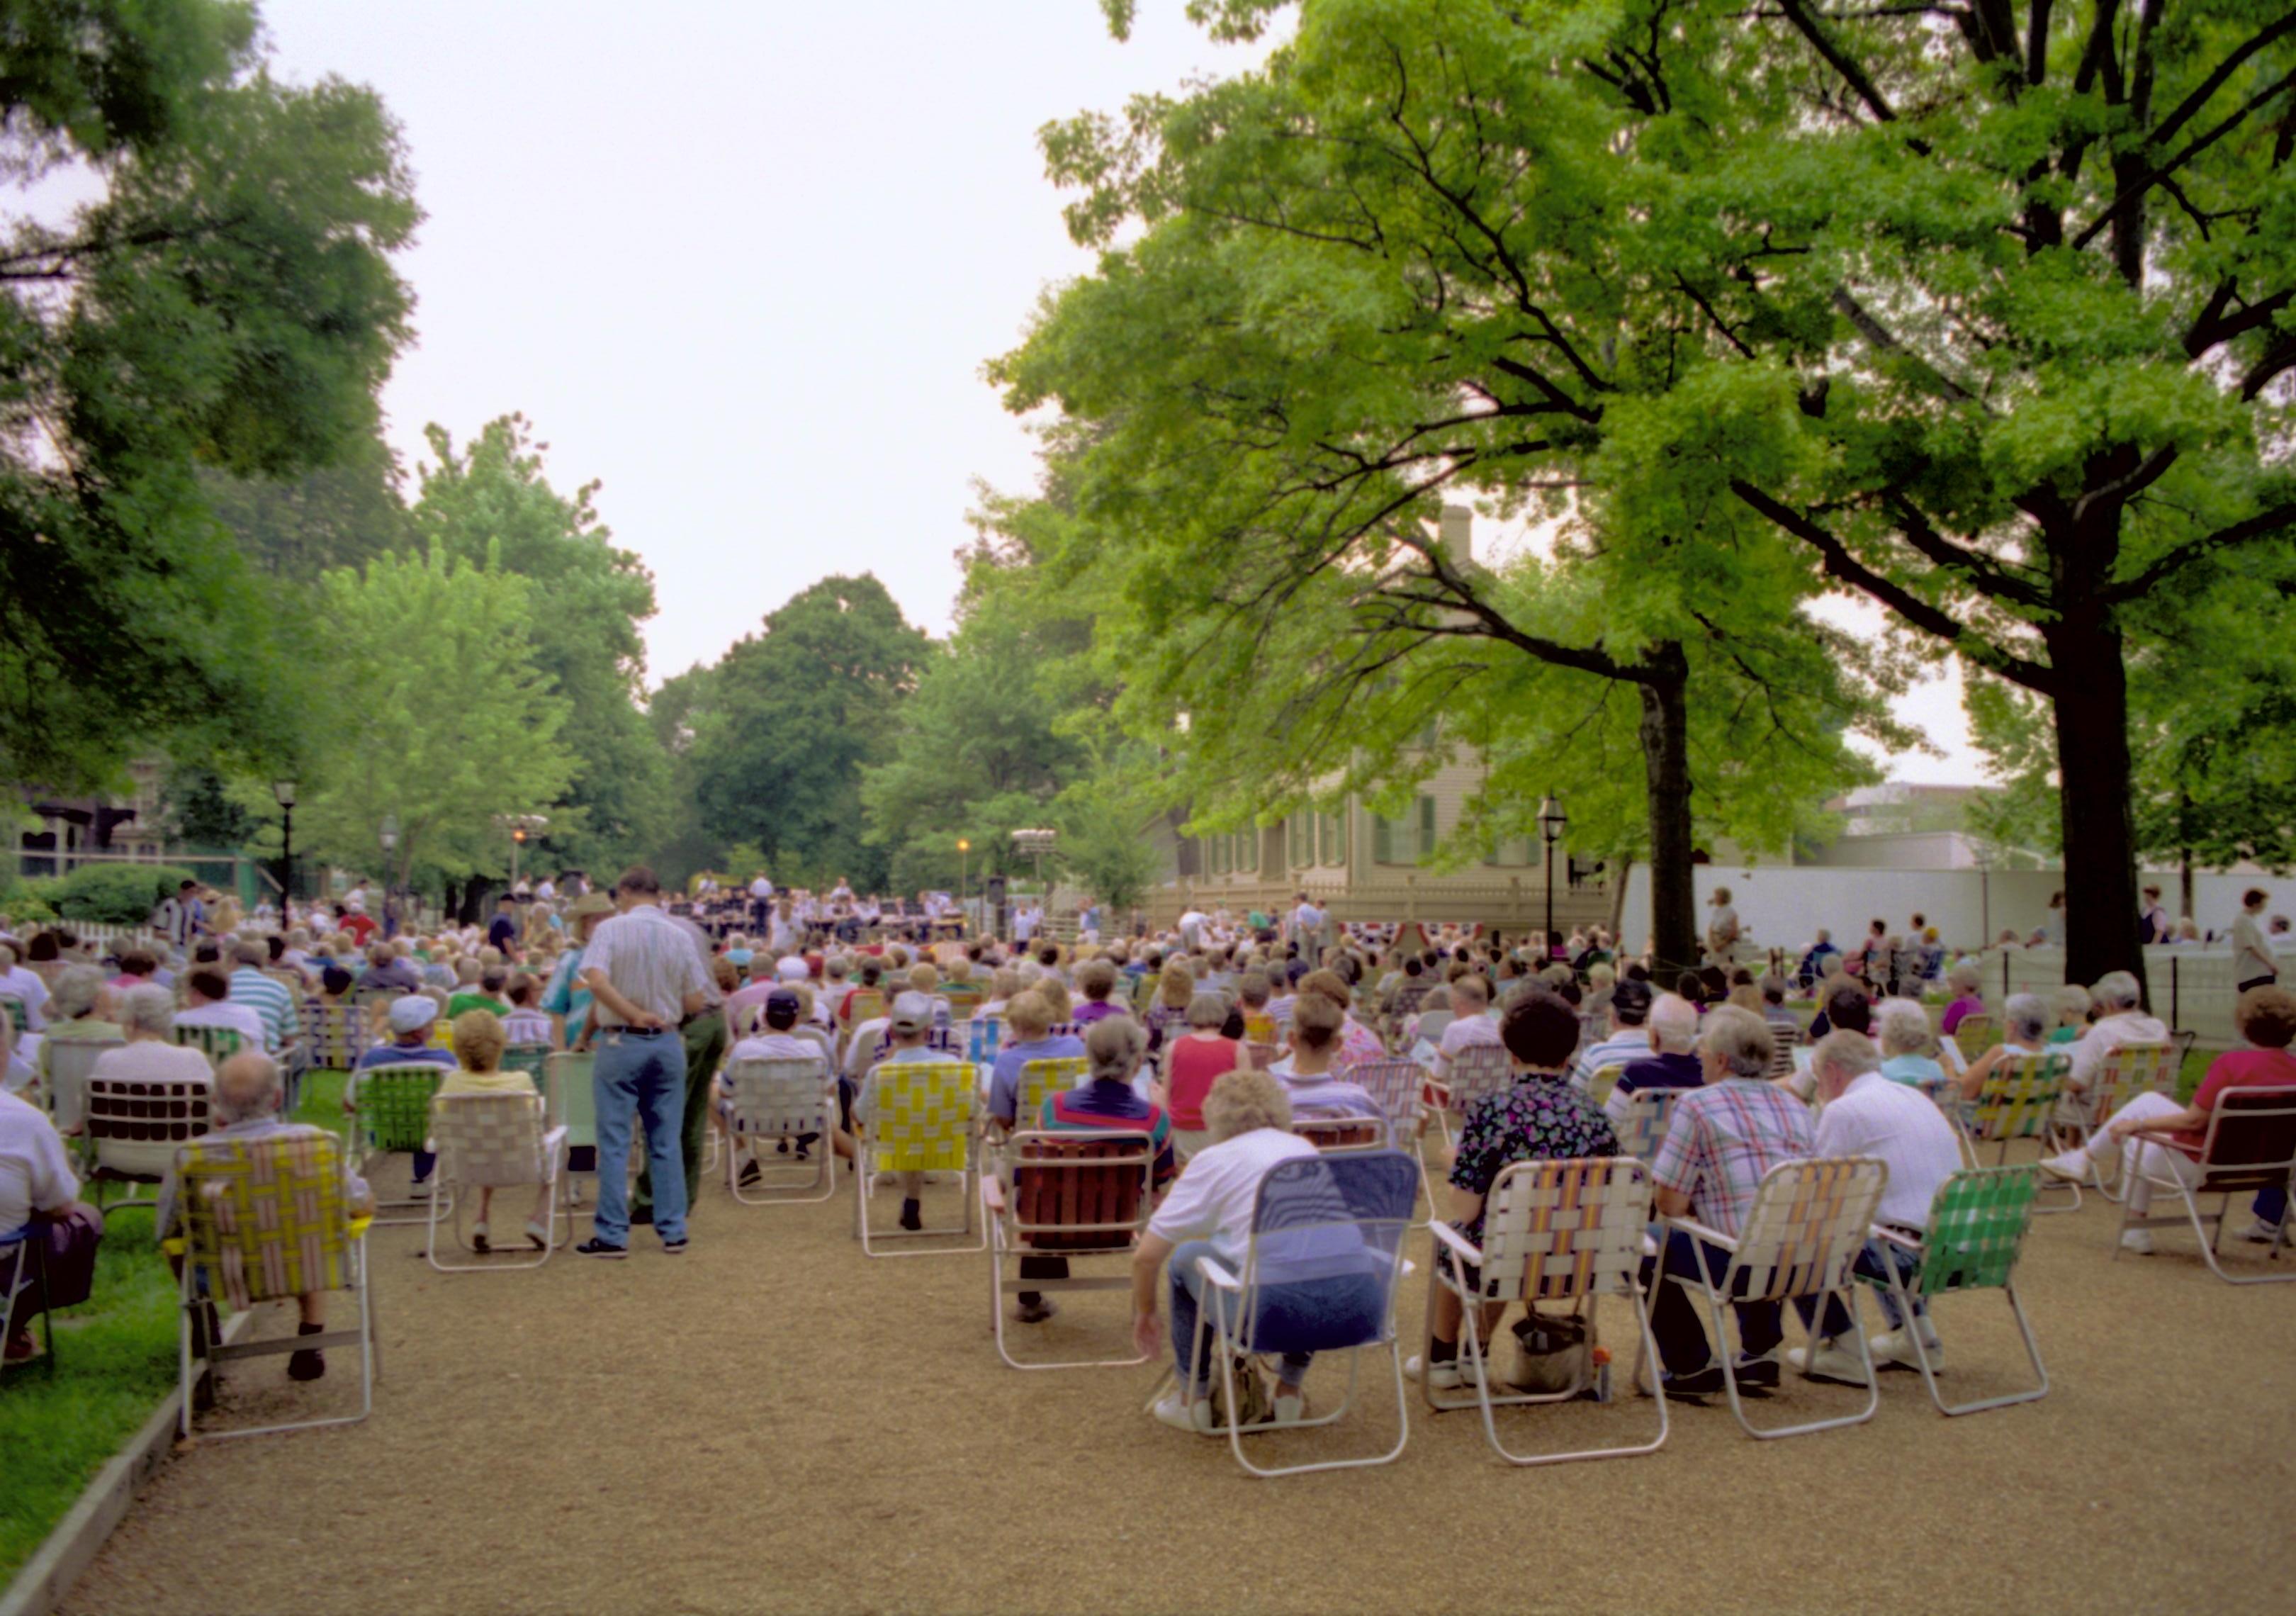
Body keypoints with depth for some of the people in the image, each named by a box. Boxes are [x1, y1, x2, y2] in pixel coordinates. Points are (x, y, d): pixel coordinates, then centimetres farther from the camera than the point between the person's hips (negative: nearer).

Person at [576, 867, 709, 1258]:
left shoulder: (610, 929, -6)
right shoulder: (681, 936, 2)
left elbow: (596, 981, -21)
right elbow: (695, 1002, 1)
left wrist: (635, 1015, -14)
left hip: (621, 1043, -3)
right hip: (667, 1045, 3)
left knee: (614, 1142, 2)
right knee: (667, 1142, 10)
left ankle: (612, 1234, 3)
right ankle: (673, 1232, 12)